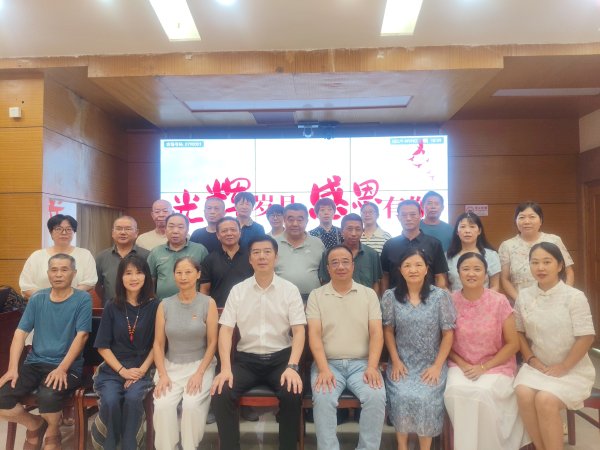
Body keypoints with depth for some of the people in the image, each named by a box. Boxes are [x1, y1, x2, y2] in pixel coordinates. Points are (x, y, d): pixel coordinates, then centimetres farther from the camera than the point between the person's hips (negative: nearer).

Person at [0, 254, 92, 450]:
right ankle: (34, 424, 16)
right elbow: (20, 333, 4)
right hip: (34, 363, 5)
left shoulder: (82, 299, -5)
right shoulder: (37, 299, 7)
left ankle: (53, 432, 4)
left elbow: (81, 336, -10)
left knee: (48, 397, -33)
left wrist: (62, 368, -20)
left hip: (68, 366, -4)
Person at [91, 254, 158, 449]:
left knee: (132, 398, -29)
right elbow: (103, 346, 2)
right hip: (112, 369, 1)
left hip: (142, 369, -1)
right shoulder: (111, 307, 3)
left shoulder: (153, 306, -1)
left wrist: (142, 370, -10)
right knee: (110, 401, -27)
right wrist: (123, 371, -8)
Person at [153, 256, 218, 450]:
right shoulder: (165, 305, 4)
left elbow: (212, 343, -5)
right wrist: (162, 375, -9)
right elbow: (158, 343, 3)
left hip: (200, 364, -2)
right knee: (162, 405, -22)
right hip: (171, 366, 2)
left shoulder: (208, 303, -3)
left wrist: (199, 373, -15)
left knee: (191, 404, -25)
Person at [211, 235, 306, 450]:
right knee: (221, 394, -23)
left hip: (280, 357, -1)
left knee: (293, 394, -29)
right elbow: (226, 330, -1)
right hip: (246, 358, 2)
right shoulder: (237, 290, 4)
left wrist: (292, 366, -20)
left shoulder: (290, 290, 0)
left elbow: (299, 331, -5)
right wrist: (225, 368, -15)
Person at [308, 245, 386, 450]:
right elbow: (314, 334, -3)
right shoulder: (316, 295, 6)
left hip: (361, 363, 1)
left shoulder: (369, 294, 8)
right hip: (328, 363, 0)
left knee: (376, 397, -26)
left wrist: (372, 366, -13)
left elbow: (376, 333, 1)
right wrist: (324, 369, -17)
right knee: (323, 398, -28)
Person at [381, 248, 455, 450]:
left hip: (431, 364, -1)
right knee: (401, 397, -22)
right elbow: (388, 331, 6)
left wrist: (437, 366, -9)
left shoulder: (440, 296, -2)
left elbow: (448, 334, -2)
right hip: (402, 363, 1)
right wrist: (395, 361, -5)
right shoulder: (390, 297, 1)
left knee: (425, 398, -23)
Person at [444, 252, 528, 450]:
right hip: (461, 365, 1)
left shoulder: (499, 301, -8)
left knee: (483, 392, -29)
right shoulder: (450, 302, -4)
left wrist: (484, 367, -12)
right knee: (455, 391, -28)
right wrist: (462, 364, -12)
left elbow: (513, 343, -4)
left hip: (496, 365, -1)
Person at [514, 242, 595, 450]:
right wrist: (531, 359, -3)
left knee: (545, 400, -27)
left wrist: (563, 367, -13)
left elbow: (586, 337, -11)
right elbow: (519, 331, 10)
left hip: (572, 369, -3)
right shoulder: (524, 296, 1)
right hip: (538, 366, 3)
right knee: (523, 394, -23)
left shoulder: (574, 297, -11)